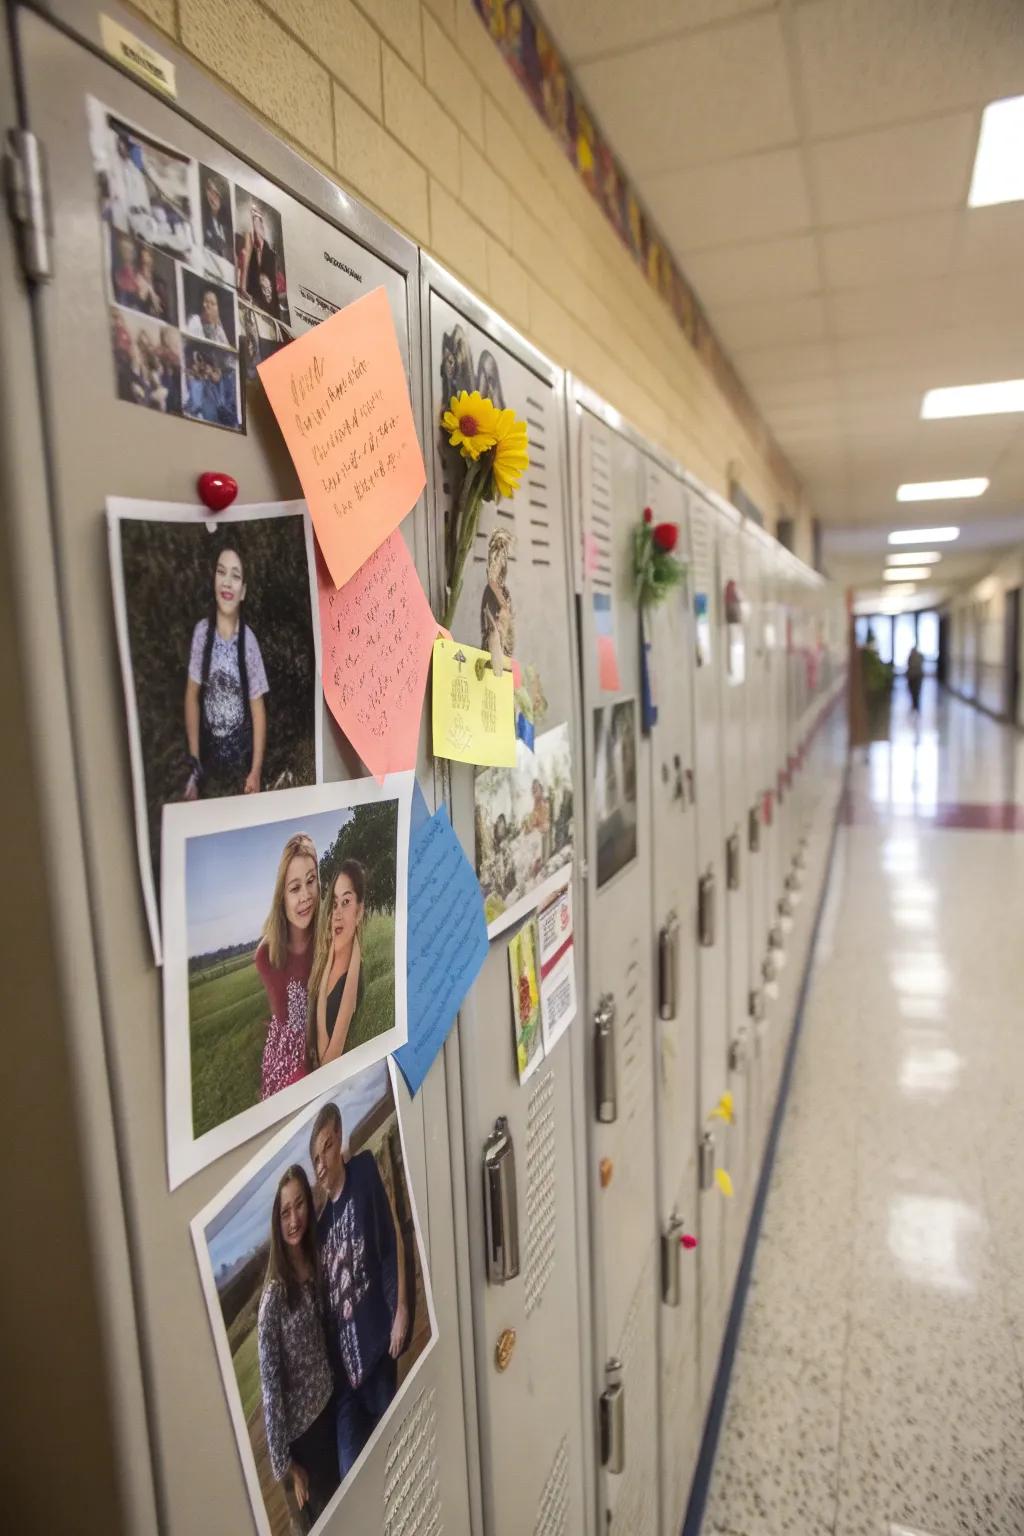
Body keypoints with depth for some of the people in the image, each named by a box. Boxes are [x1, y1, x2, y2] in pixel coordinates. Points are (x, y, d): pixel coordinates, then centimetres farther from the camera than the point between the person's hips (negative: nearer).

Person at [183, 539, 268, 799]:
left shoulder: (248, 639, -11)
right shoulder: (201, 631, -7)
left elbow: (258, 707, -7)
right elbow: (192, 695, 0)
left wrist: (256, 770, -10)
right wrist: (193, 761, -1)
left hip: (241, 757, -2)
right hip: (209, 755, 2)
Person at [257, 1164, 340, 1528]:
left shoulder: (315, 1264, -5)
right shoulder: (273, 1297, -25)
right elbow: (270, 1387, -19)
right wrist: (285, 1464, -12)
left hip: (329, 1406, 6)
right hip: (301, 1428, -6)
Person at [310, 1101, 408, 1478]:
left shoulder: (365, 1171, -7)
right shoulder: (320, 1224, 6)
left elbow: (393, 1239, -9)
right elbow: (325, 1298, 12)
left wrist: (401, 1310, -14)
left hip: (377, 1338, -4)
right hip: (342, 1358, 4)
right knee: (349, 1470, 5)